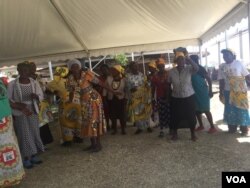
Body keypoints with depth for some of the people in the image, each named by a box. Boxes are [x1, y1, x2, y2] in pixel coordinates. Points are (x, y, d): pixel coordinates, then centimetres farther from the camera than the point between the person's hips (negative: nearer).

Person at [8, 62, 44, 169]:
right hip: (19, 114, -3)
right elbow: (8, 100, -7)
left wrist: (36, 96, -20)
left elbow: (41, 96, 4)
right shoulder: (12, 84, -8)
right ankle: (26, 158, 14)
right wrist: (21, 107, -19)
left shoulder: (34, 83, -1)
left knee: (34, 133, 10)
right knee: (24, 136, 1)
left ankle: (34, 156, 25)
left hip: (33, 112, 3)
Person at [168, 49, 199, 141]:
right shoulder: (171, 71, -3)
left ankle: (193, 134, 26)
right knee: (175, 116, 9)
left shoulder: (189, 68, -7)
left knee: (191, 116, 6)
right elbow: (169, 83, 4)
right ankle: (174, 133, 30)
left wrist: (188, 58, -32)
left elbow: (196, 68, -28)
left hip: (189, 96, -1)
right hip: (176, 98, 1)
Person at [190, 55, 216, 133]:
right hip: (195, 92, 7)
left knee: (206, 110, -5)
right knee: (197, 110, 12)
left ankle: (212, 127, 5)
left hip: (203, 91, -6)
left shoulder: (200, 68, -11)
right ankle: (201, 125, 26)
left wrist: (210, 91, -15)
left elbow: (209, 79, -11)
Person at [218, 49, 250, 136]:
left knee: (242, 109, 3)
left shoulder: (239, 63, -4)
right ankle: (232, 127, 23)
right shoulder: (222, 67, 3)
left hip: (240, 91, -3)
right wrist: (221, 93, 4)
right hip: (228, 91, 3)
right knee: (230, 110, 9)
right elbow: (221, 81, 5)